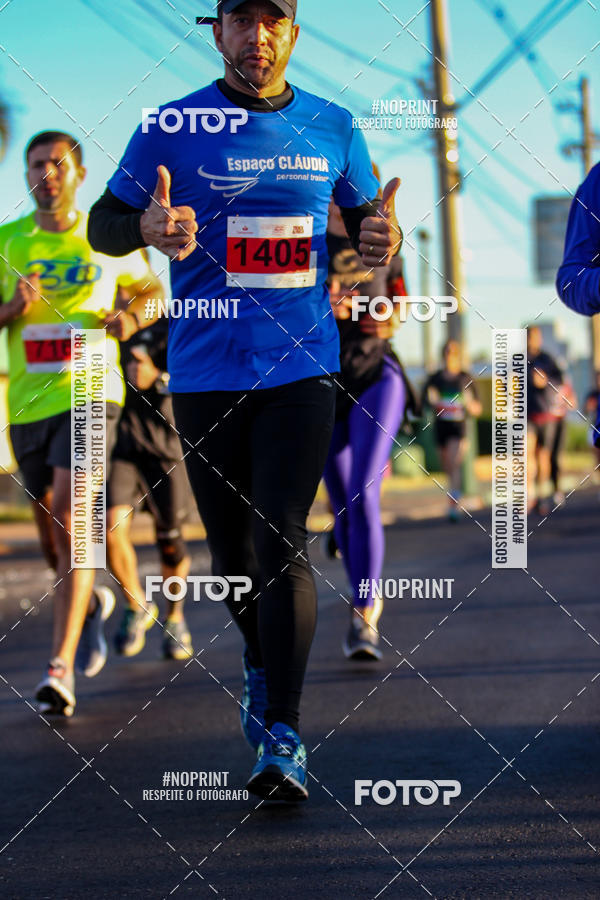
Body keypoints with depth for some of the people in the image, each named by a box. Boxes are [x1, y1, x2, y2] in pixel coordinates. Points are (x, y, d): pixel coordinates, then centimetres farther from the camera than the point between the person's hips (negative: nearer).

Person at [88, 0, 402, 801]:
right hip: (206, 370, 0)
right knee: (233, 553, 10)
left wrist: (381, 236, -7)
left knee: (282, 542, -12)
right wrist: (148, 228, -20)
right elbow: (103, 223, 4)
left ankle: (282, 740, -12)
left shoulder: (332, 129, 6)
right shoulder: (171, 130, 0)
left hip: (302, 366, 0)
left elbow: (364, 218, 18)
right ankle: (261, 665, 40)